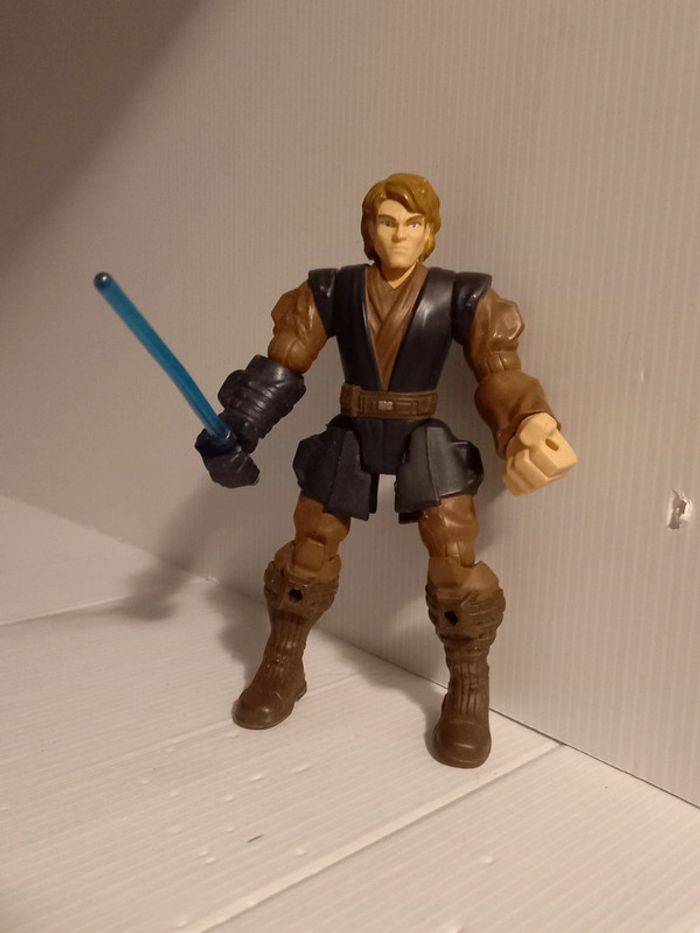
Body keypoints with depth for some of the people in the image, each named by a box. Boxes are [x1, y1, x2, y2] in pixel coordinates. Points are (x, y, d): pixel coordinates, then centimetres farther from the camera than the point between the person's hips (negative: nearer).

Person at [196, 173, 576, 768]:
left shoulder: (461, 298, -8)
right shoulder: (333, 292, -5)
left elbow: (500, 374, -13)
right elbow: (282, 366, -5)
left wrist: (529, 426, -34)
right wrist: (235, 428, -17)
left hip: (426, 447, -1)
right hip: (348, 444, 2)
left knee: (455, 566, -10)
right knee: (307, 553, 5)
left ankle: (468, 692, 13)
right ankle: (282, 669, 27)